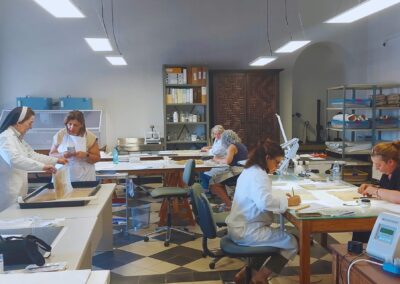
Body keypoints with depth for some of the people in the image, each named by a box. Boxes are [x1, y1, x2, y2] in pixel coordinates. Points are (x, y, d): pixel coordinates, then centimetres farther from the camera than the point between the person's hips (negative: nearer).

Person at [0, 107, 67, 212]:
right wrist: (42, 166, -35)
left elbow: (32, 155, 17)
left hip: (17, 190, 9)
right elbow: (15, 160, -33)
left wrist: (56, 160, 13)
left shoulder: (18, 138, 12)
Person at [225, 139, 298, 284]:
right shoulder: (258, 176, -21)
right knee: (292, 243, 0)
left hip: (240, 227, 10)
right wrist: (287, 202, -22)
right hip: (246, 231, -10)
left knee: (278, 238, 29)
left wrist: (282, 196, 10)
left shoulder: (250, 171, 10)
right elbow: (265, 202, -37)